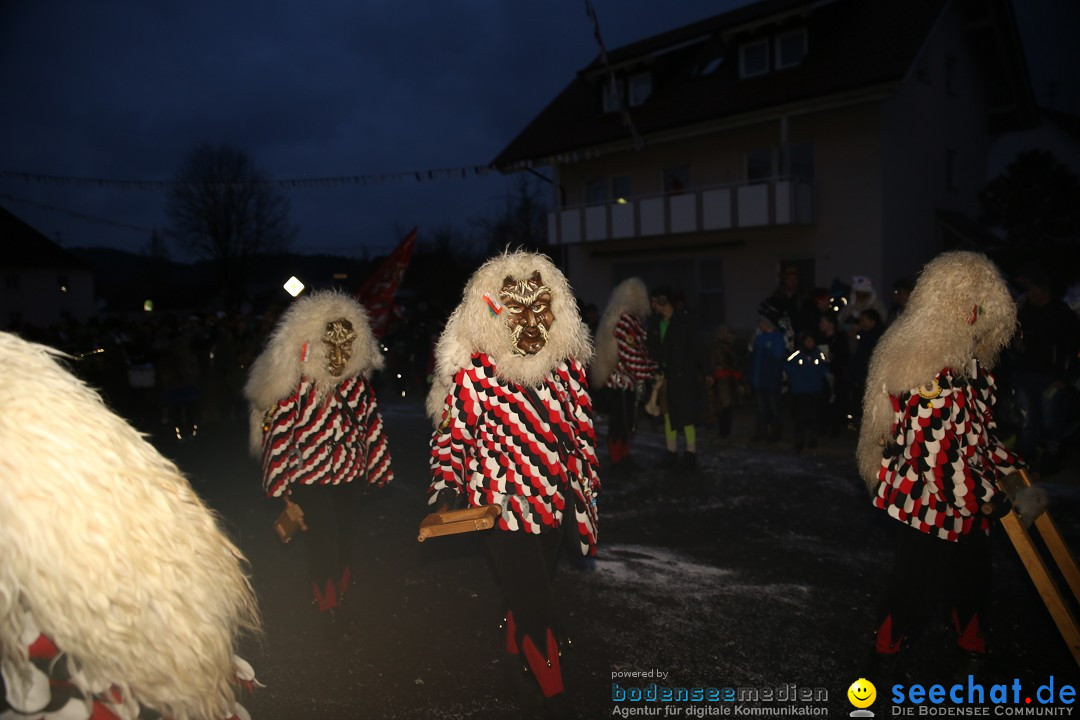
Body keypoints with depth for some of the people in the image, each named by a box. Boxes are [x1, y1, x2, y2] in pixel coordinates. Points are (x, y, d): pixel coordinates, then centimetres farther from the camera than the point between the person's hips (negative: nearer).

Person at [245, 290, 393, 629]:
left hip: (349, 473, 4)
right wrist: (282, 485, -8)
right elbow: (277, 432, -13)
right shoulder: (292, 385, -19)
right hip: (308, 477, -4)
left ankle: (340, 591, 44)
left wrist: (378, 468, 11)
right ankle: (326, 602, 27)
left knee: (345, 534, 16)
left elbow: (371, 423, 6)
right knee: (321, 540, -1)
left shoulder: (358, 380, -4)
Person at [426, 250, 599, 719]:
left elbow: (581, 426, 9)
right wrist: (447, 487, -20)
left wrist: (588, 483, 14)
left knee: (531, 586, 23)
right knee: (537, 602, 0)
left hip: (554, 499, 5)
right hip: (501, 503, -5)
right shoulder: (473, 371, -15)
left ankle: (516, 645, 54)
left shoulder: (567, 361, -2)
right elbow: (451, 433, -7)